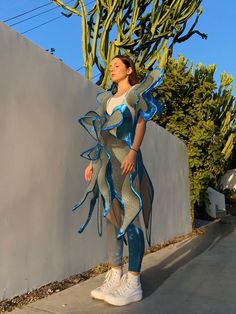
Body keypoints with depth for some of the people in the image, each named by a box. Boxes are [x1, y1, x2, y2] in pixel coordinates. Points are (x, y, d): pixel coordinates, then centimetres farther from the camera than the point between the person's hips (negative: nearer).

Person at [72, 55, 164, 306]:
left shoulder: (138, 92, 9)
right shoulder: (107, 98, 25)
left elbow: (142, 122, -4)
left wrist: (133, 152, -20)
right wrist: (93, 161, 14)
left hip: (125, 157, -7)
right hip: (107, 160, 7)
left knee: (129, 215, -9)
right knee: (110, 215, 4)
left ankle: (133, 282, -3)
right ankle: (116, 275, 12)